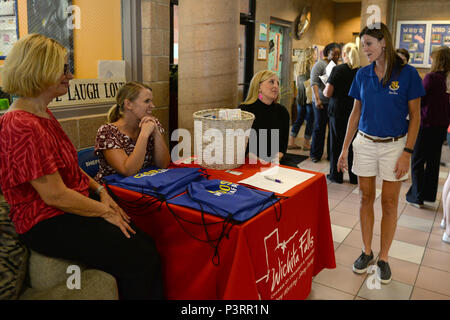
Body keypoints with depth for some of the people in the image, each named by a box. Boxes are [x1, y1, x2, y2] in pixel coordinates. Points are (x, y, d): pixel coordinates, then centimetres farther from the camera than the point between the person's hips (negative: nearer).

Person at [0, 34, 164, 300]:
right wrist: (105, 211, -11)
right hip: (47, 223, -9)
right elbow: (55, 195, -22)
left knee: (148, 245, -5)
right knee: (138, 261, -14)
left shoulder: (44, 115, 12)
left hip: (69, 210, 9)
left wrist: (100, 190, 5)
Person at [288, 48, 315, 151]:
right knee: (310, 120, 3)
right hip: (309, 97, -6)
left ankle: (291, 142, 10)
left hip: (300, 97, 6)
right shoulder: (312, 67, -9)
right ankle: (306, 144, 7)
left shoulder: (299, 67, 10)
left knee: (299, 119, 12)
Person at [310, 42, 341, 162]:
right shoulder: (320, 64, -3)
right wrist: (317, 99, -21)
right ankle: (315, 154, 13)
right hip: (322, 102, -4)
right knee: (319, 127, 3)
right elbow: (314, 82, -12)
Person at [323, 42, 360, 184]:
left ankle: (336, 175, 18)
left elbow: (328, 93, -13)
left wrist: (324, 90, 8)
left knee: (337, 142, 9)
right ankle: (354, 176, 19)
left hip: (338, 112, -3)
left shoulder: (338, 70, -10)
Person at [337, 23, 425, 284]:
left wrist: (407, 153, -12)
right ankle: (367, 251, 25)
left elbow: (415, 117, -5)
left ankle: (384, 258, 20)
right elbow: (356, 113, 8)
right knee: (366, 198, 9)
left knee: (389, 203, 5)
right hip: (365, 143, 3)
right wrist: (345, 148, 4)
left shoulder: (407, 73, -8)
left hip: (394, 145, -3)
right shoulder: (362, 75, 3)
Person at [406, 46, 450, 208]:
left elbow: (420, 101, -13)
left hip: (427, 125, -7)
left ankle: (417, 197, 8)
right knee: (433, 161, 16)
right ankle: (429, 194, 27)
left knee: (417, 162, 4)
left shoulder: (431, 77, -15)